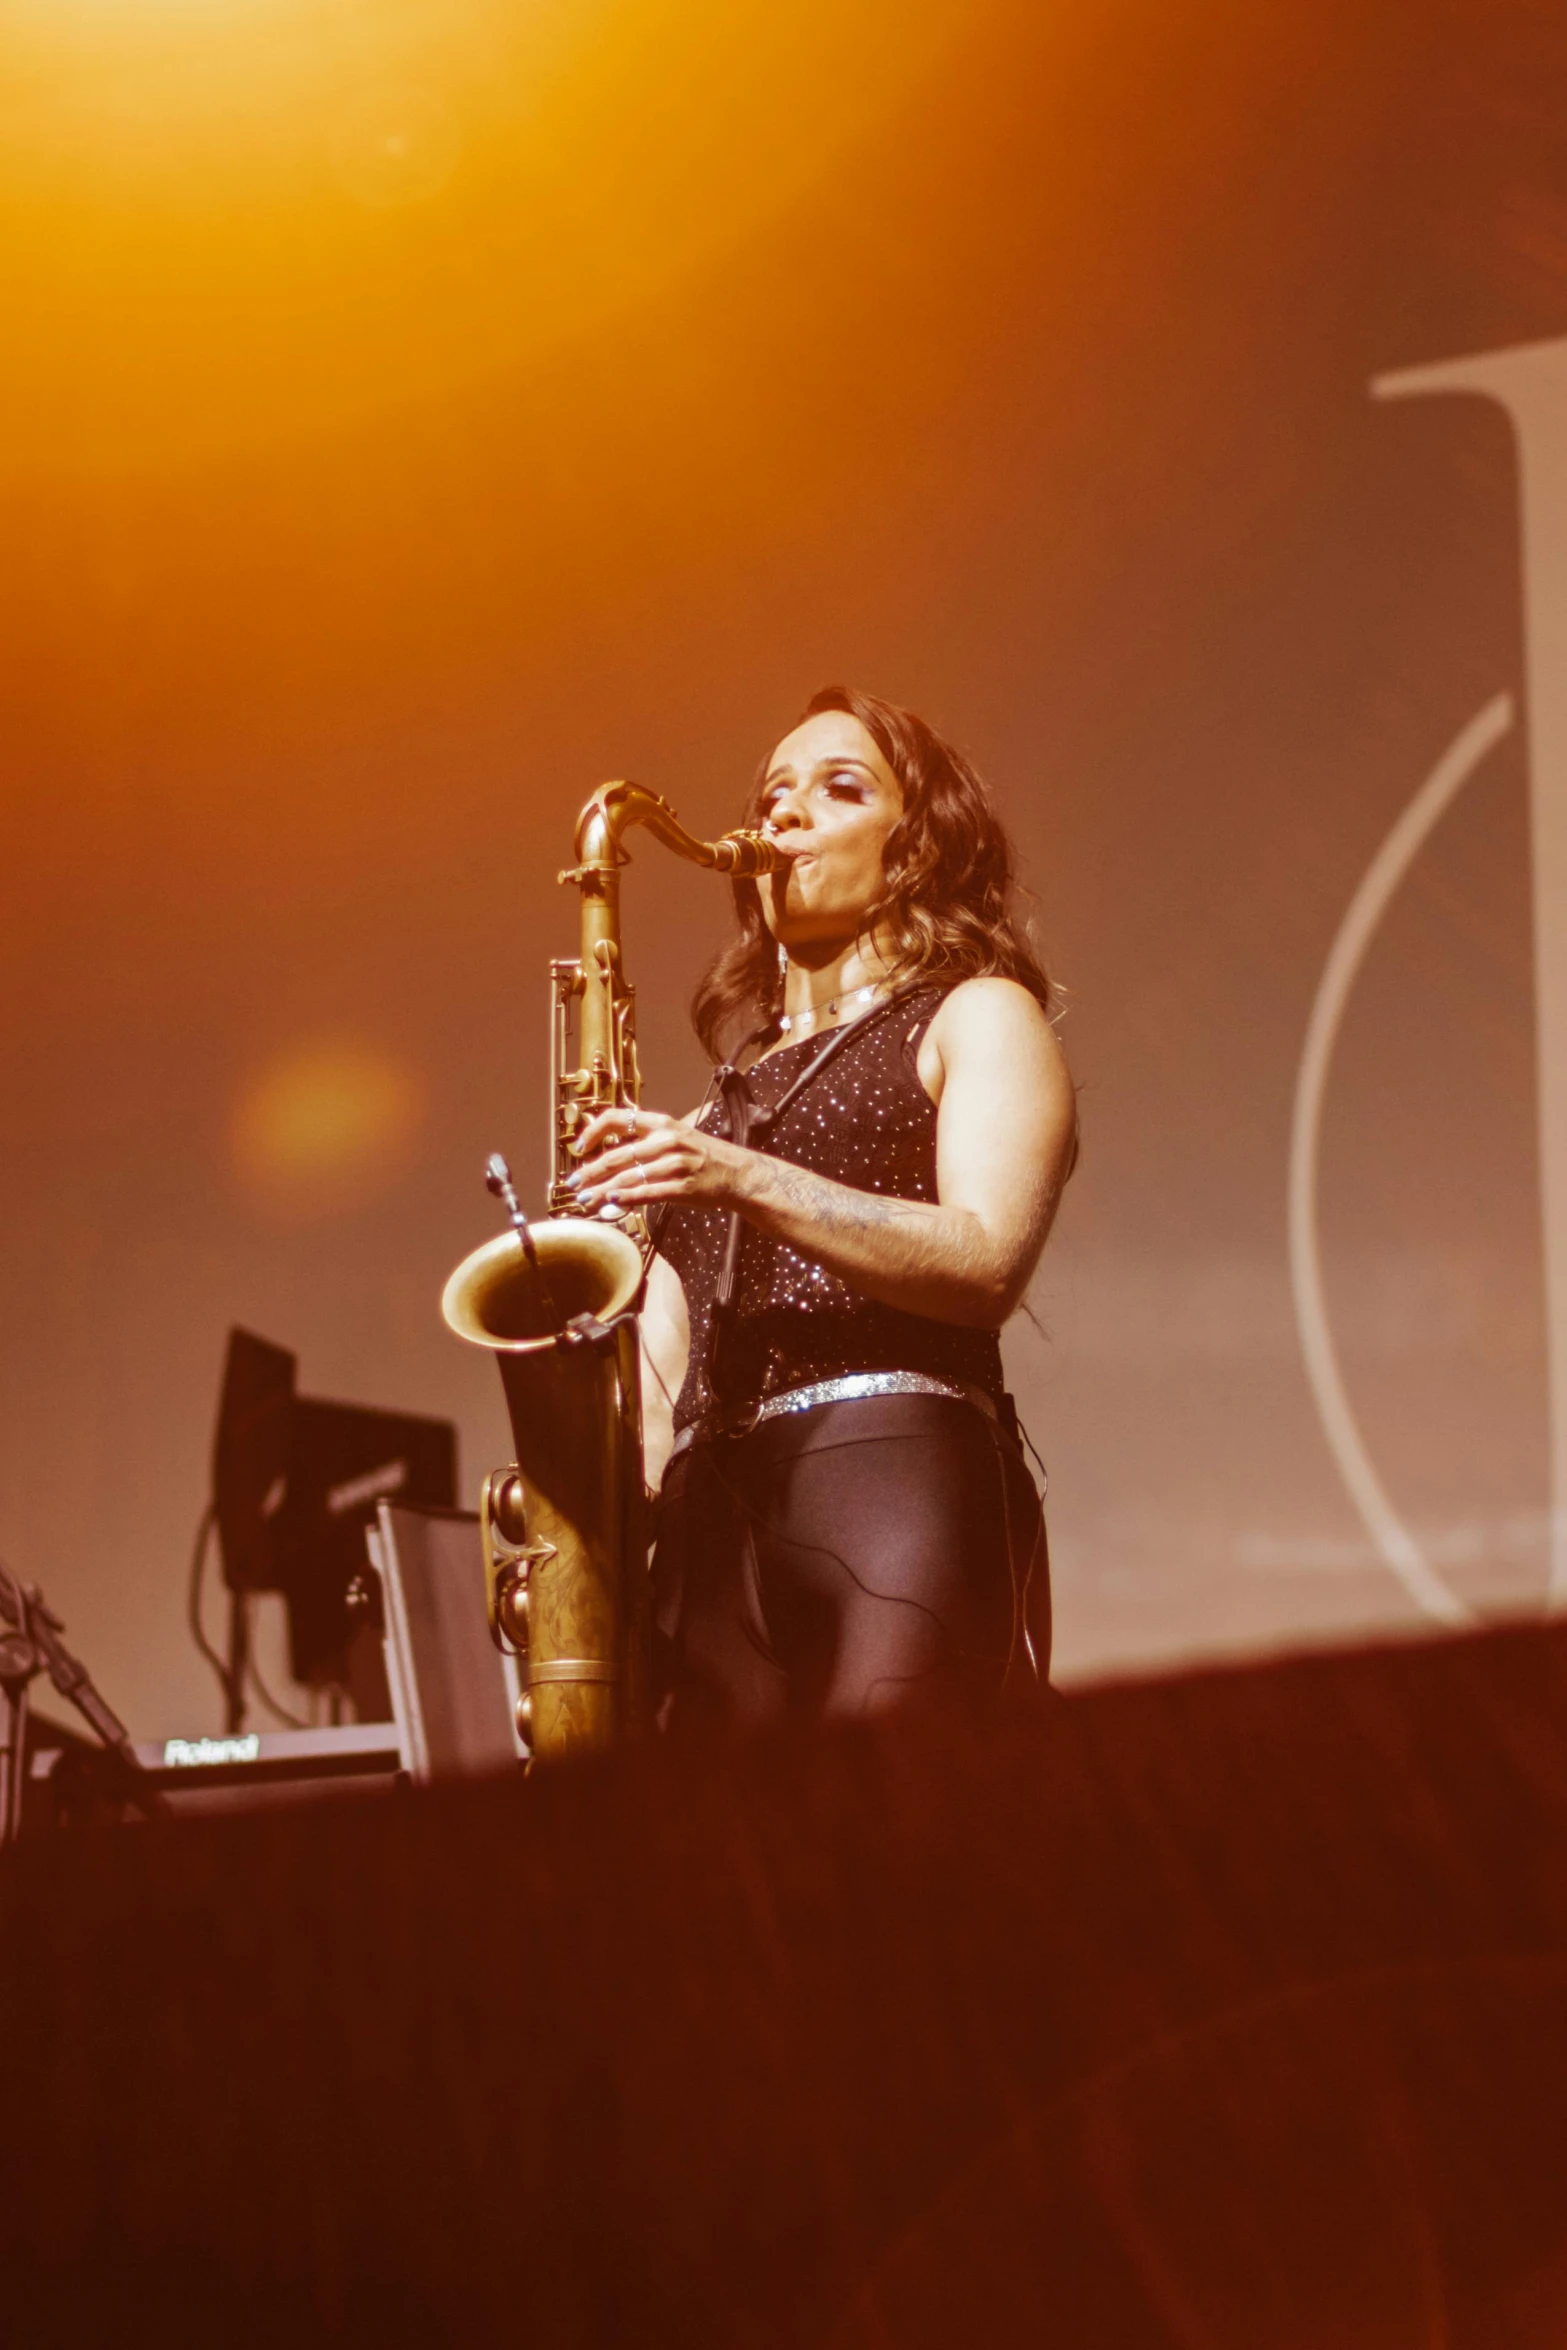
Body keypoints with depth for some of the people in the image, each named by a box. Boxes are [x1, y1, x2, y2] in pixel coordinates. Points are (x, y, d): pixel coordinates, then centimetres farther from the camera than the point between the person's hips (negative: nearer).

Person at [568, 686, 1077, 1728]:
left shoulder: (978, 1016, 13)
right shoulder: (730, 1096, 30)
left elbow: (987, 1264, -6)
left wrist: (744, 1183, -15)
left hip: (896, 1484, -5)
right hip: (714, 1517, 5)